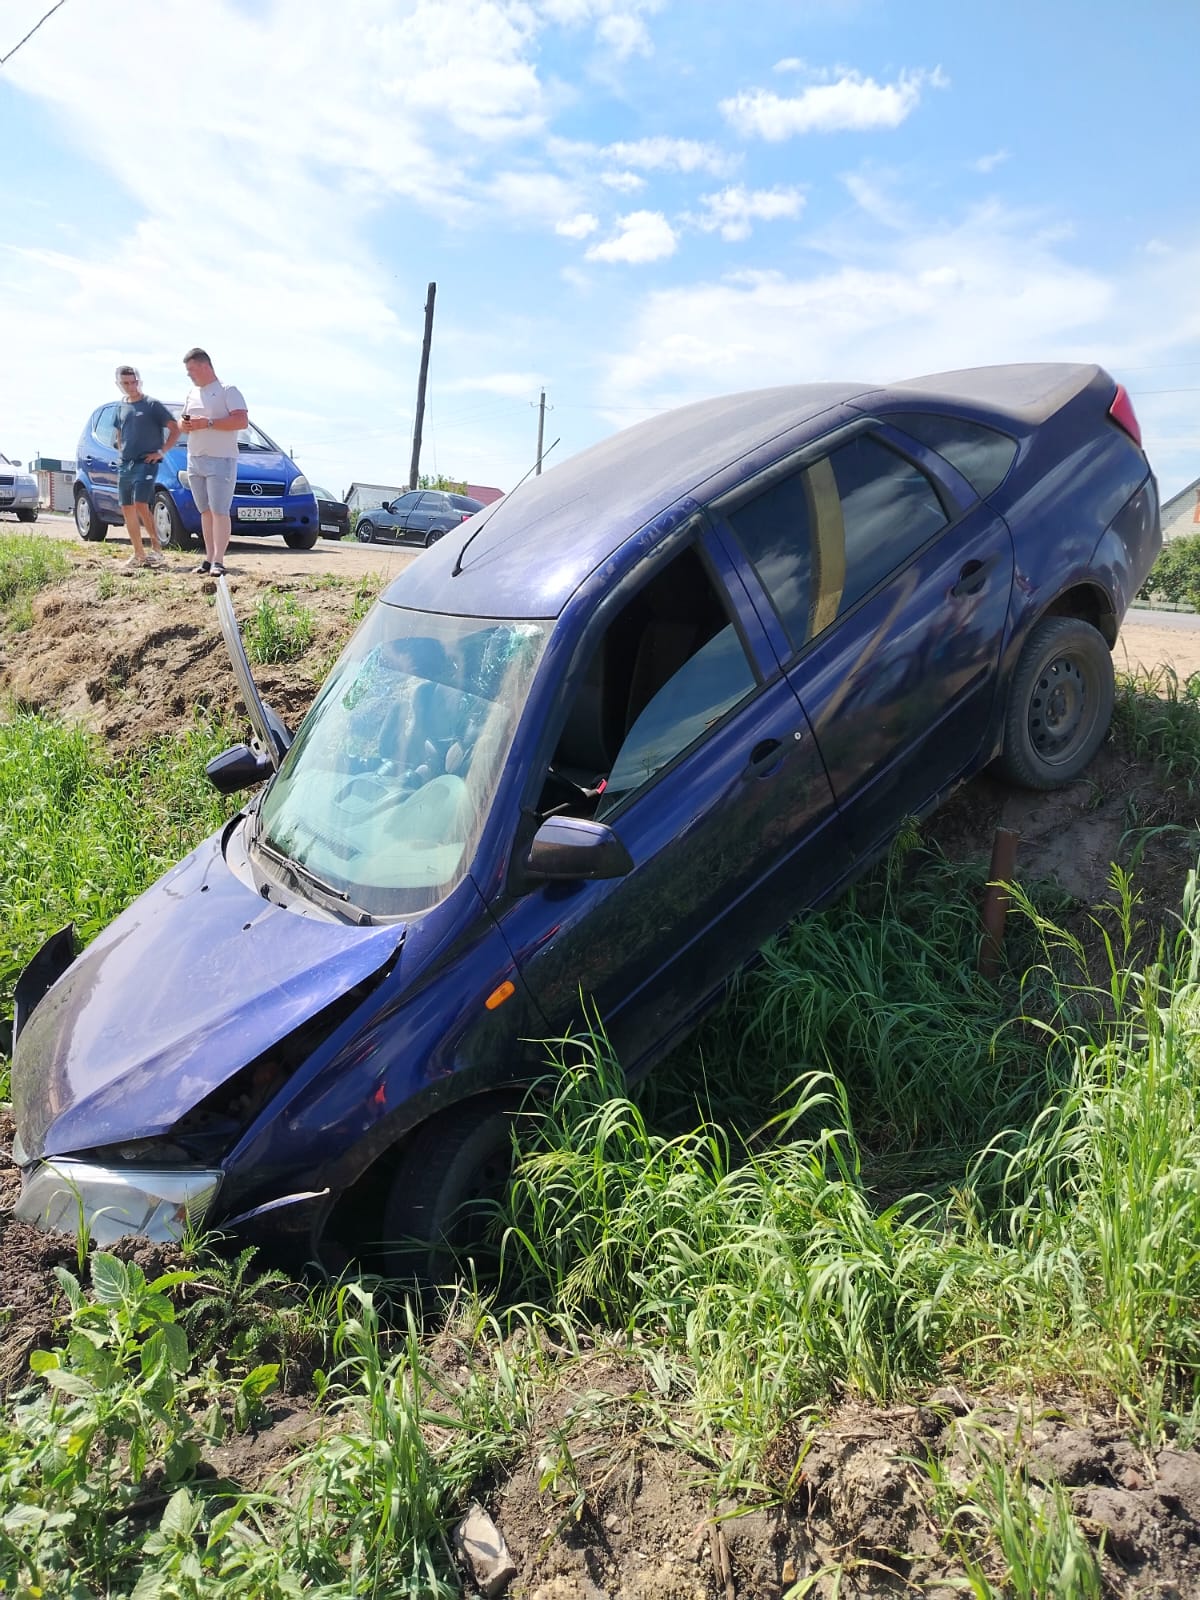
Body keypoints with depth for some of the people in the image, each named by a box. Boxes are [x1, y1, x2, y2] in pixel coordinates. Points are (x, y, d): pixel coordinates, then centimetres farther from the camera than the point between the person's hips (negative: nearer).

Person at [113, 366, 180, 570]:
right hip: (125, 465, 7)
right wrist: (122, 455, 16)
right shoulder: (121, 409, 16)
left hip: (146, 463, -7)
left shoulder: (152, 405, -2)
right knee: (127, 509, 4)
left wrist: (161, 452, -10)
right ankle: (138, 554, 9)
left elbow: (175, 429, -5)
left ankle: (156, 549, -12)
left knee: (141, 506, -18)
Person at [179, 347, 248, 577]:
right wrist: (185, 425, 1)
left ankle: (218, 561, -15)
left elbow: (242, 421, -15)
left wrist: (208, 423, -19)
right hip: (195, 460, 7)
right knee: (205, 511, 7)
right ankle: (209, 558, 10)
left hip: (220, 460, -7)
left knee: (219, 511, -12)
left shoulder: (227, 390, -3)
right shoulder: (192, 393, 19)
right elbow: (184, 421, 27)